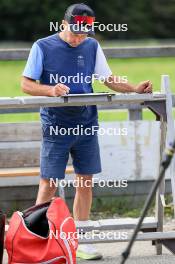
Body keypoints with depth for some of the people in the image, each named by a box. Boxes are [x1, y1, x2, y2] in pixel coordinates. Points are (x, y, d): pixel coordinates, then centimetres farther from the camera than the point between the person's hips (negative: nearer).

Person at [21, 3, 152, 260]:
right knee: (48, 183, -5)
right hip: (56, 127, -4)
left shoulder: (92, 46, 6)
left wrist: (134, 89, -6)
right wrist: (50, 89, -24)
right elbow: (26, 84, -5)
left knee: (85, 181, 7)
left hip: (86, 125, 4)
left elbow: (108, 78, 11)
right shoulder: (43, 47, -6)